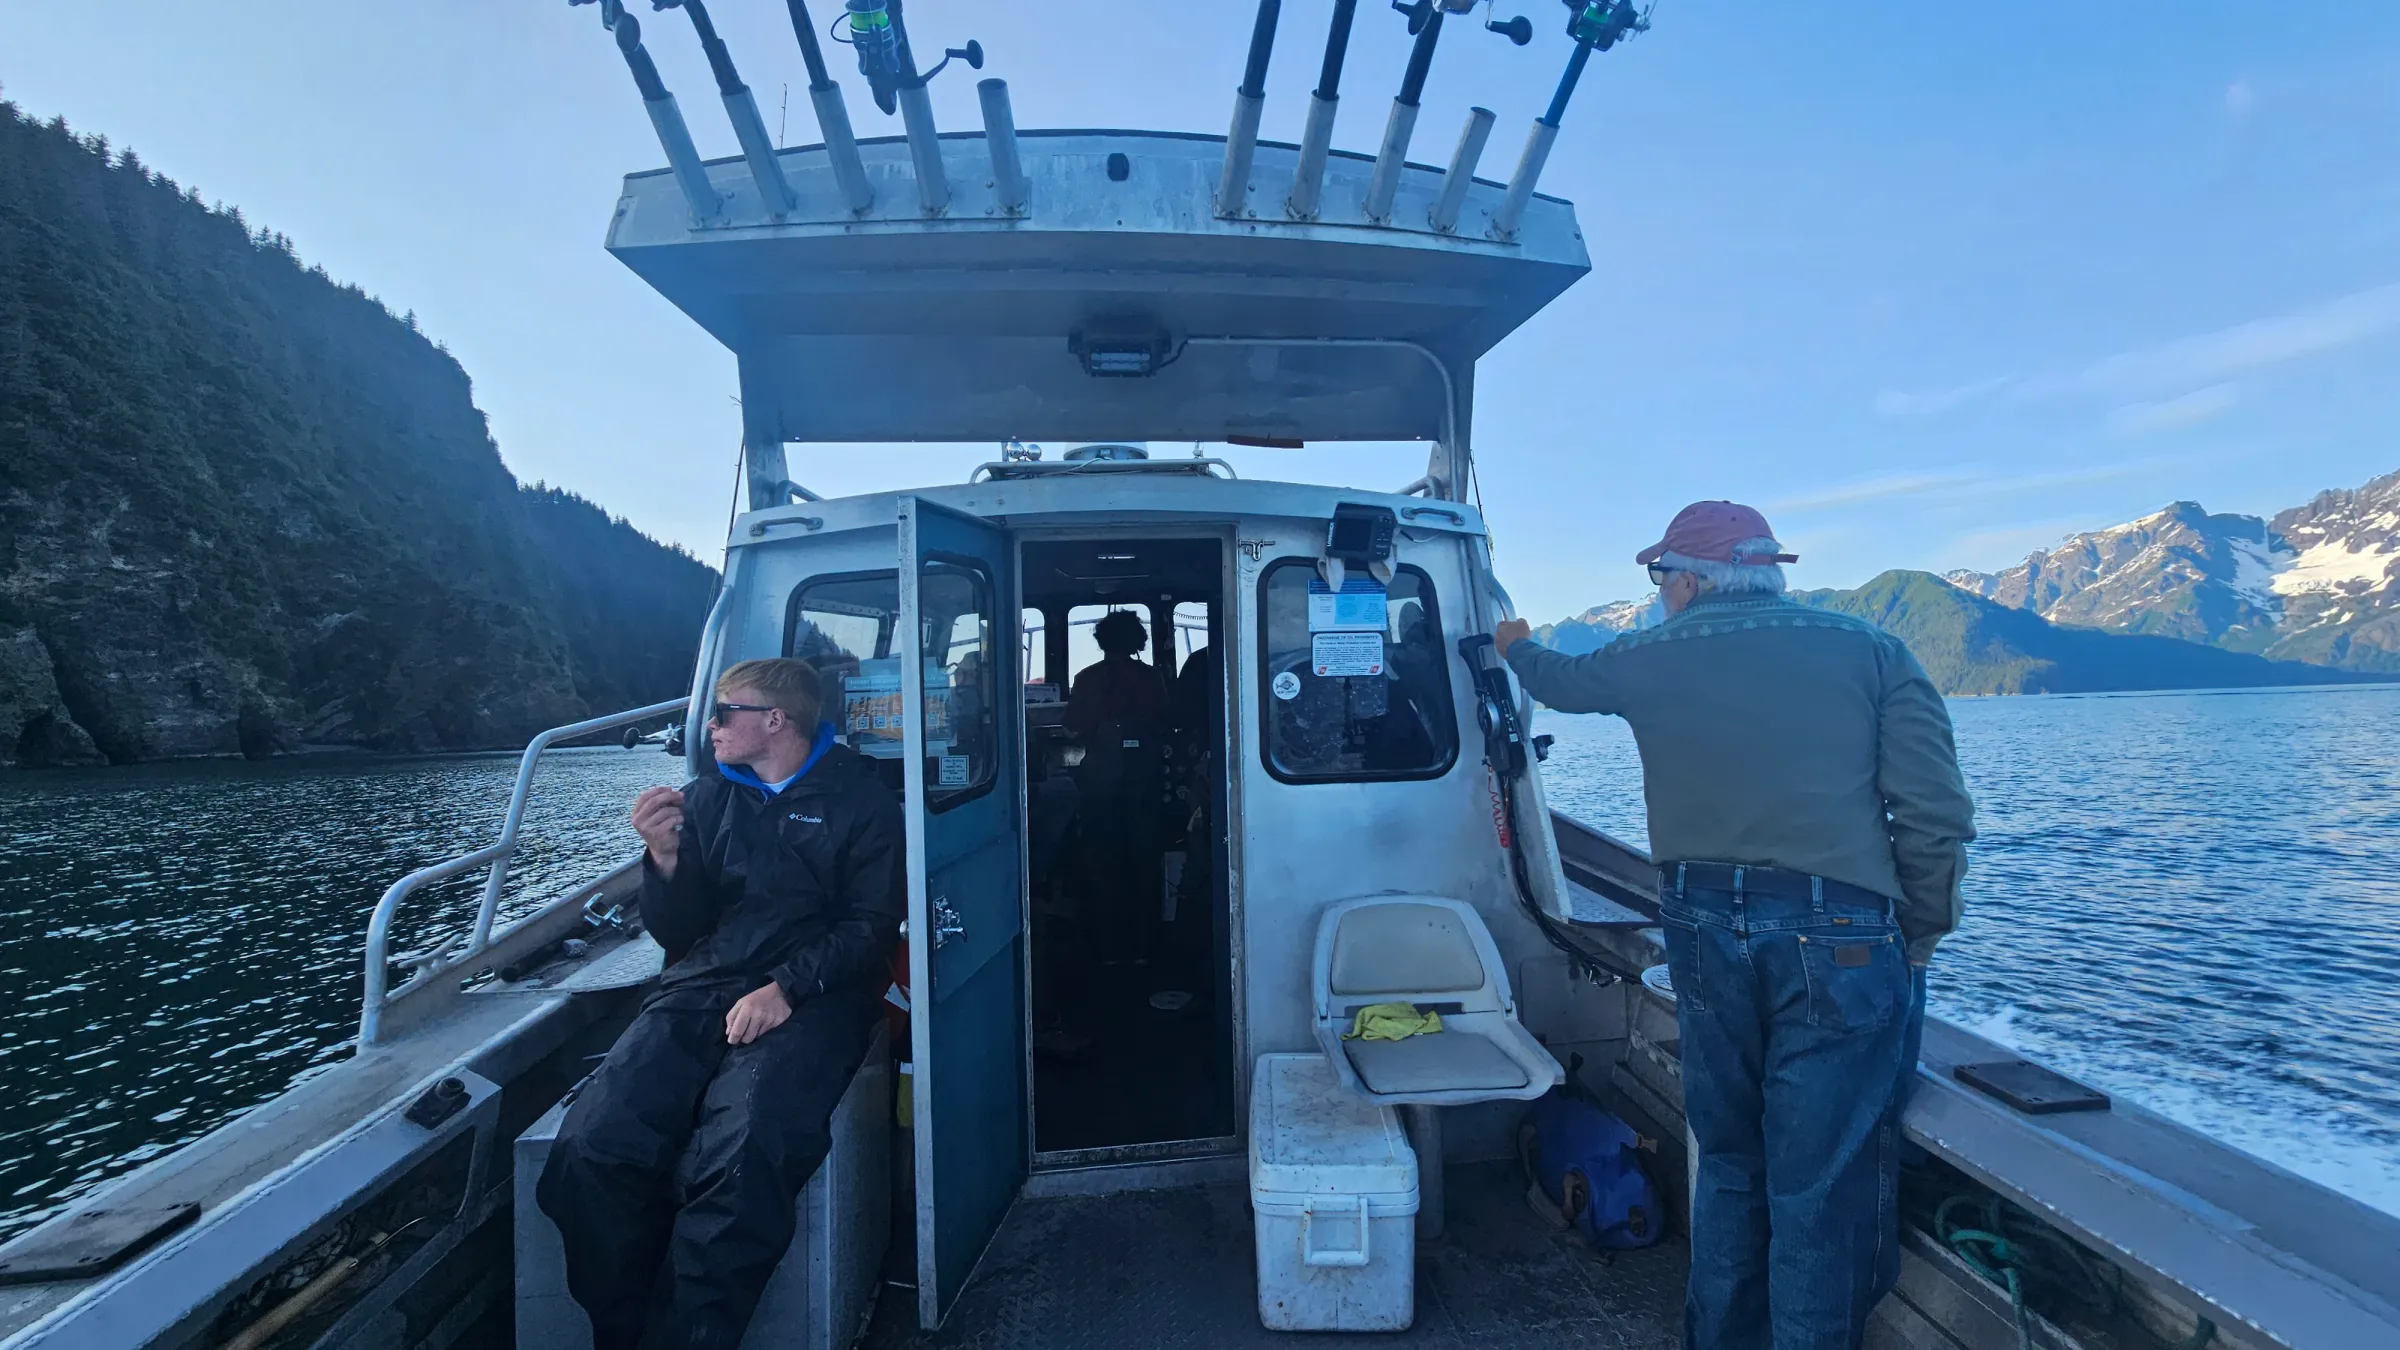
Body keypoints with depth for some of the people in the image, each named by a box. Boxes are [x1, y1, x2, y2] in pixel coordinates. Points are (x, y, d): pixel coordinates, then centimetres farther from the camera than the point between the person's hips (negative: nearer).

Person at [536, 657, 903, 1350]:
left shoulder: (861, 799, 5)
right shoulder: (706, 797, 18)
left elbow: (872, 924, -2)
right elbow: (677, 934, 15)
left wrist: (786, 988, -17)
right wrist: (665, 857, -4)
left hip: (811, 997, -4)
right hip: (702, 987, 4)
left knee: (739, 1157, -33)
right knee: (593, 1144, -23)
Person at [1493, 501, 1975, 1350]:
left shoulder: (1650, 659, 6)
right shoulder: (1871, 651, 2)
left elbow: (1561, 680, 27)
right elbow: (1935, 812, -5)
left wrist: (1515, 648, 48)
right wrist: (1922, 931, 9)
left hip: (1705, 930, 3)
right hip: (1839, 936, -2)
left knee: (1728, 1158, 20)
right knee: (1823, 1183, 6)